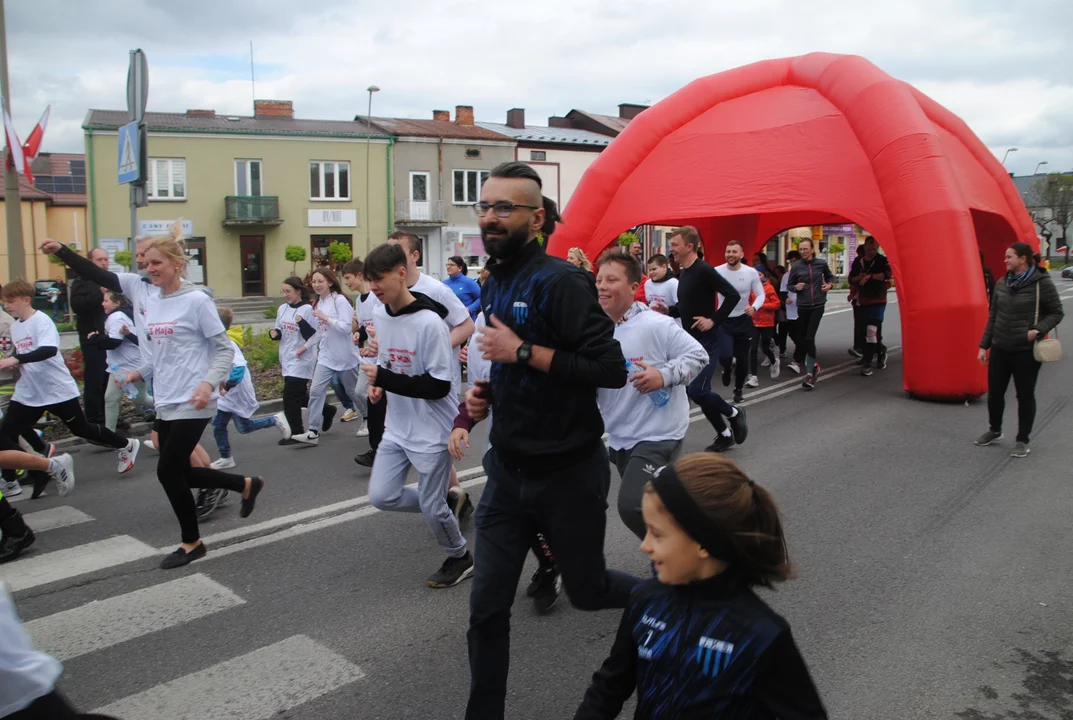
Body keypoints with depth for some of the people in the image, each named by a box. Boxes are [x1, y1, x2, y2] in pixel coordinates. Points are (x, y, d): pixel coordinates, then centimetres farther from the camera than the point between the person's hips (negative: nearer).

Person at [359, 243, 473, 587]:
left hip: (431, 429, -7)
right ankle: (443, 503, 30)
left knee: (432, 506, 2)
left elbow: (439, 386, -23)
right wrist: (378, 384, -2)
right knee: (381, 496, 6)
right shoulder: (379, 315, 1)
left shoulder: (429, 322, -23)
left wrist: (384, 378, -25)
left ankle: (461, 558, 29)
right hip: (397, 426, 7)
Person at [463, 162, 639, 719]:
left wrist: (521, 351, -25)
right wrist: (485, 394, 4)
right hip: (508, 468, 6)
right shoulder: (493, 285, 8)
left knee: (586, 589, 16)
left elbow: (611, 369, -25)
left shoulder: (559, 281, -18)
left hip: (567, 473, -6)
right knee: (486, 609, 8)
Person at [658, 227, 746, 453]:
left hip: (707, 340, -9)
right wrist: (667, 311, 3)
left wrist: (713, 320, -22)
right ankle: (725, 434, 24)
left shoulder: (704, 270, -16)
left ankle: (734, 413, 14)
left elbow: (733, 295, -21)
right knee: (696, 391, 10)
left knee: (697, 391, -13)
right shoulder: (682, 273, 10)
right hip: (690, 340, 9)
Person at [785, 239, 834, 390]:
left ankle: (810, 373, -4)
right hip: (803, 306, 1)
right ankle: (814, 364, 35)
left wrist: (830, 284, -1)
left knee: (809, 338, -10)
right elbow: (789, 285, 7)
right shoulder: (796, 266, -3)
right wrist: (796, 287, -14)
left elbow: (830, 276, 19)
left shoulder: (821, 263, -1)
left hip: (818, 305, -1)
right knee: (802, 337, 7)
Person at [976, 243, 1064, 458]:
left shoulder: (1042, 283, -10)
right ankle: (995, 431, 33)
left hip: (1026, 350, -5)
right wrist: (984, 345, 10)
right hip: (999, 348, 5)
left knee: (1025, 395, 6)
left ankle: (1023, 440, 18)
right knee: (994, 392, 12)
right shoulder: (1002, 283, 5)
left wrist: (1039, 329, -21)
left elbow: (1056, 312, -4)